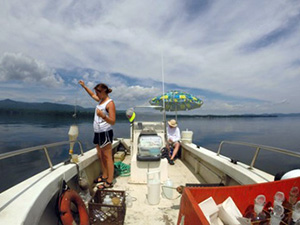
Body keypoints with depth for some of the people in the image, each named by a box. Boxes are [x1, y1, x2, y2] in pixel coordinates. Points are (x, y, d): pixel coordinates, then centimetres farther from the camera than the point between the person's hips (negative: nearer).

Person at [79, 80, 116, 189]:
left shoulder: (110, 103, -13)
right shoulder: (101, 100, 13)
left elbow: (112, 122, -19)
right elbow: (92, 95, 36)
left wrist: (103, 116, -35)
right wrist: (84, 86, 34)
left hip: (105, 133, -9)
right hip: (98, 132, 9)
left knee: (107, 157, -4)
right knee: (100, 156, 15)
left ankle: (109, 181, 4)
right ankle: (104, 176, 28)